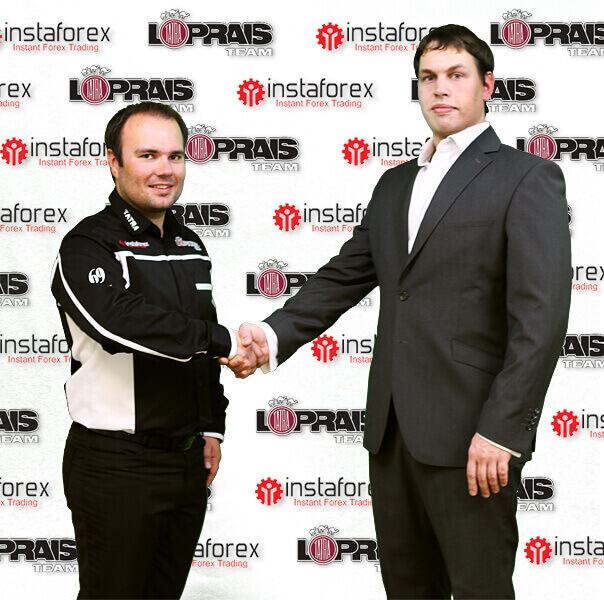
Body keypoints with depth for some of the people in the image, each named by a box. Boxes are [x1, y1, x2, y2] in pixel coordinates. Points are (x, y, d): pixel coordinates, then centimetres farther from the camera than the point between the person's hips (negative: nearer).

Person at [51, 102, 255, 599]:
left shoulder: (191, 246, 13)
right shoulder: (87, 246, -12)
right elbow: (121, 320, -31)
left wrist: (211, 426, 17)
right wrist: (223, 341, -28)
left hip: (188, 460, 7)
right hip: (115, 463, -7)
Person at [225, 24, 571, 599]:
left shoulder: (527, 178, -5)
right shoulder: (395, 184, 18)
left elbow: (541, 315, -13)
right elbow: (343, 277, 15)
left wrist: (502, 428, -19)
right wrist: (273, 335, -3)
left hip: (469, 434, -7)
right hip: (393, 427, 7)